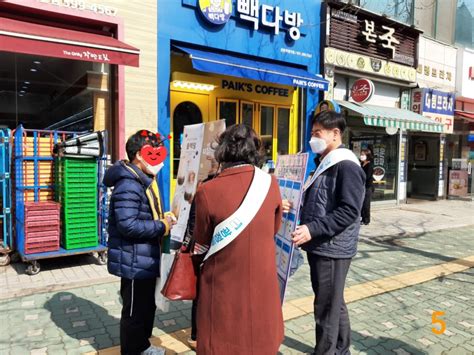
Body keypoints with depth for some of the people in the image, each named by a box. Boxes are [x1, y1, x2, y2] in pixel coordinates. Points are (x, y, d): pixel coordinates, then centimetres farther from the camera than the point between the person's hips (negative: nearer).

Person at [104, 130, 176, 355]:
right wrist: (162, 226, -21)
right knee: (135, 311, 7)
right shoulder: (129, 185, -22)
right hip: (134, 262, -11)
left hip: (146, 259, 11)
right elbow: (127, 225, -30)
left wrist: (163, 219, 2)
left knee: (147, 306, 24)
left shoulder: (144, 181, 12)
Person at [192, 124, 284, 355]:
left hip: (223, 289, -2)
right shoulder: (271, 184, -8)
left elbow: (201, 247, -3)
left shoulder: (207, 192, -18)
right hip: (262, 285, 3)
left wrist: (193, 259, 18)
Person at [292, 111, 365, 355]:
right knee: (334, 304, 21)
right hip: (319, 247, 9)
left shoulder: (346, 165, -15)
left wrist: (312, 230, -27)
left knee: (326, 309, 1)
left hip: (333, 249, -9)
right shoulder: (325, 164, 14)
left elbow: (349, 211, -22)